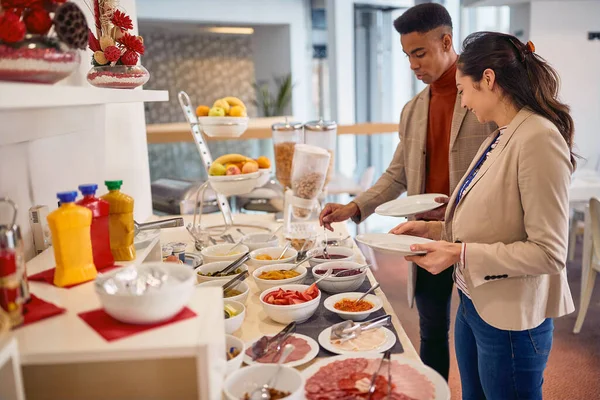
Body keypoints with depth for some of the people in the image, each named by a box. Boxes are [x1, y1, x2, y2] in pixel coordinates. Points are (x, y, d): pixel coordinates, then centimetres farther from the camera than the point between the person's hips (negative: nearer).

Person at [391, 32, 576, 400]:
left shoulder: (539, 139, -20)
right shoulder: (499, 138, 6)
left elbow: (549, 253, -22)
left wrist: (461, 255, -24)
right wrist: (435, 230, 3)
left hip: (511, 319, -8)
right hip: (473, 302, 8)